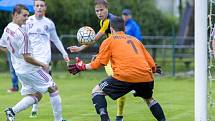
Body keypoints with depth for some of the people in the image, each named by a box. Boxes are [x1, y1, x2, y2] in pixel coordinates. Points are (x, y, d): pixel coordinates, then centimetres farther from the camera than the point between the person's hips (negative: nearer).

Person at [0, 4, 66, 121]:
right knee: (53, 88, 6)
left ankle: (12, 111, -2)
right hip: (30, 68, -9)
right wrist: (43, 65, -12)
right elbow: (27, 58, -24)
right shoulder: (22, 34, -25)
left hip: (19, 69, 9)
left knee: (36, 95, 16)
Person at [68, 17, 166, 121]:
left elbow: (98, 63, 7)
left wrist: (83, 67, 22)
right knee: (149, 99, 33)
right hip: (146, 76, 5)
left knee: (97, 91, 11)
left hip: (125, 76, -5)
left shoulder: (109, 41, 14)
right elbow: (151, 64, 23)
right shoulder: (135, 40, 26)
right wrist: (154, 69, 44)